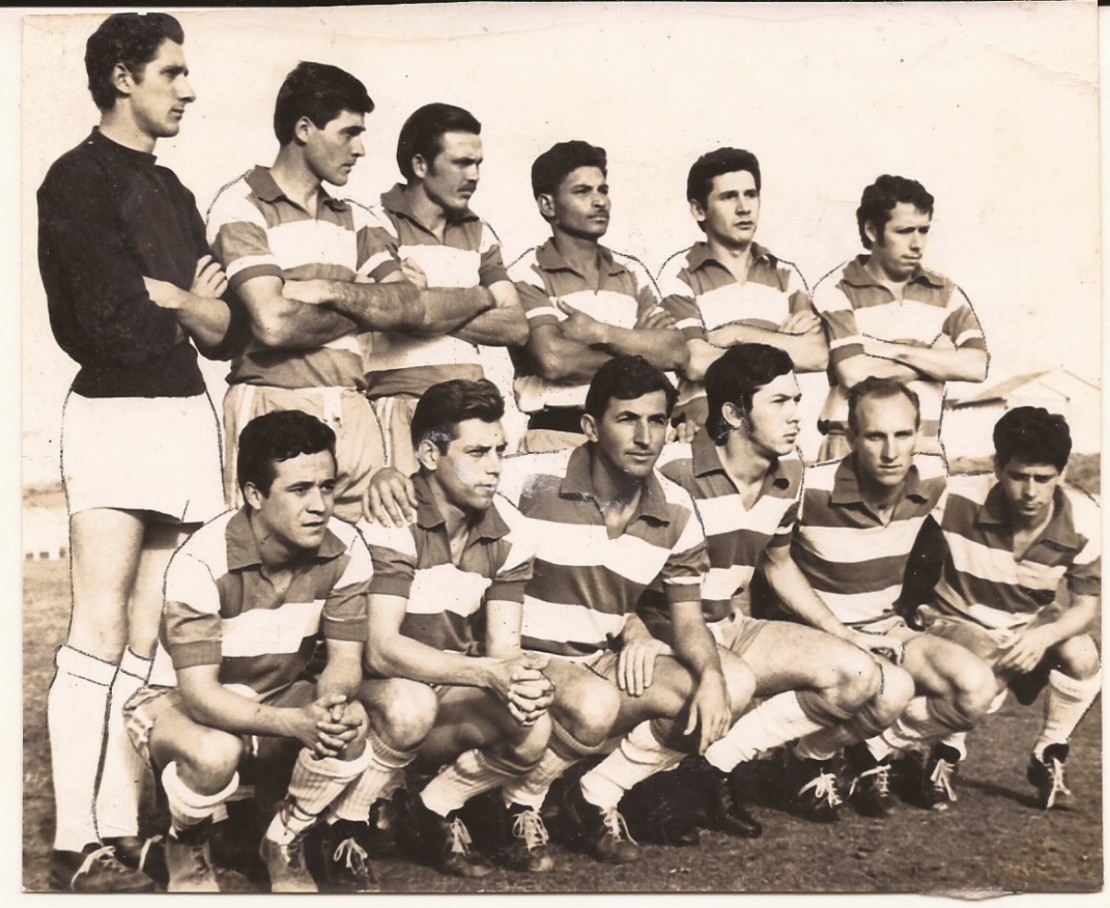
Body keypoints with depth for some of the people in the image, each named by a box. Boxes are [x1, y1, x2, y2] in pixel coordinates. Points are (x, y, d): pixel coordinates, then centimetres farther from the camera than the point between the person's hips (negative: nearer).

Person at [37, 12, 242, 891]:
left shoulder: (173, 192, 21)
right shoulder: (78, 179, -1)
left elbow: (225, 331, 14)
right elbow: (113, 318, -13)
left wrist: (163, 296, -4)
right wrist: (191, 305, 4)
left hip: (189, 415, 7)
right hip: (114, 413, -7)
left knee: (150, 635, 4)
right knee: (102, 630, -9)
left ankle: (126, 827, 7)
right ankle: (79, 842, -6)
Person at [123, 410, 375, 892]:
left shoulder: (346, 551, -16)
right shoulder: (202, 561, -29)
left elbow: (346, 659, -11)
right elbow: (198, 693, -32)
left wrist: (332, 701, -37)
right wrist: (296, 723, -47)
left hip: (279, 695, 4)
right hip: (178, 702, -4)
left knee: (350, 725, -27)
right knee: (216, 753, -37)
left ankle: (284, 844, 2)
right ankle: (185, 846, 0)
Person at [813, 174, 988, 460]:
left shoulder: (945, 293, 11)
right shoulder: (836, 290, -1)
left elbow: (975, 367, -2)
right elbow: (855, 374, -13)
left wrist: (896, 351, -7)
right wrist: (935, 359, -1)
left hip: (924, 447, 3)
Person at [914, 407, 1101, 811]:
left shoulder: (1083, 520, -18)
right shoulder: (959, 500, -25)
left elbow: (1087, 606, -13)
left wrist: (1043, 636, -33)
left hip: (1033, 624, 3)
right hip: (958, 619, -3)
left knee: (1082, 656, -28)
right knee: (987, 677, -36)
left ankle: (1048, 758, 1)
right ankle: (946, 756, -1)